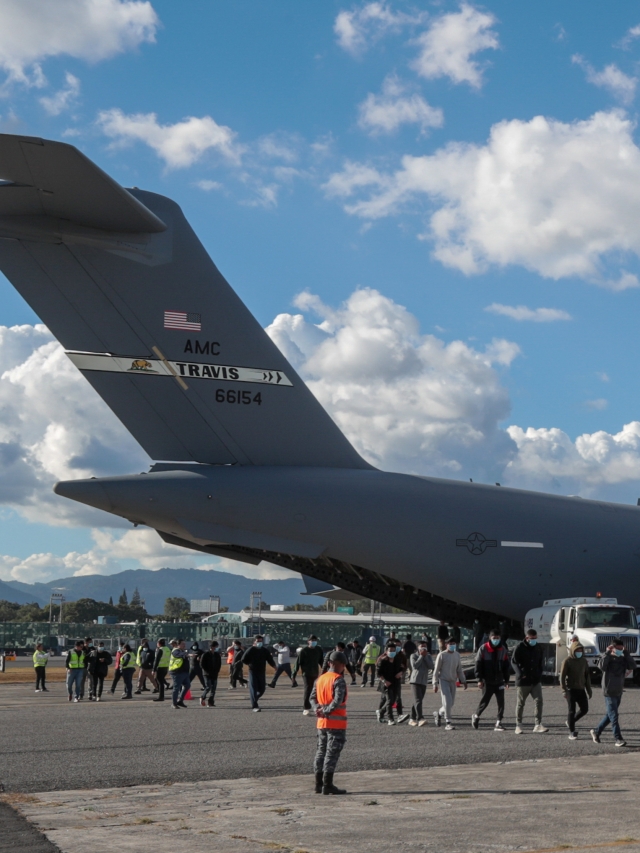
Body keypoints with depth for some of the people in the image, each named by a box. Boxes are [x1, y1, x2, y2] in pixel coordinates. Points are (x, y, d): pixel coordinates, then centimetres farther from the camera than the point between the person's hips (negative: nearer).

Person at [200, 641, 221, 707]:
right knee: (208, 687, -11)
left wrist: (217, 671, 5)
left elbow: (219, 663, 18)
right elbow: (202, 664, -6)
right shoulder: (206, 654, -6)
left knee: (213, 689, 1)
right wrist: (207, 671, -10)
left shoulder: (217, 654, 9)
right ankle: (202, 698, 12)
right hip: (207, 674, -5)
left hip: (215, 674, 5)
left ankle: (211, 702, 6)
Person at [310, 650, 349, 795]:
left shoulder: (320, 679, 11)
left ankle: (319, 784, 17)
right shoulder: (339, 680, -14)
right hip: (336, 722, -7)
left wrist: (317, 709, -7)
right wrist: (327, 711, -16)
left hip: (322, 722, 7)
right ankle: (327, 785, -4)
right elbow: (338, 700, -24)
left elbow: (313, 697, 6)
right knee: (332, 752, -4)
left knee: (321, 751, 13)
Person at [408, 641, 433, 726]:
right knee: (418, 700, -17)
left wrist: (425, 656, -7)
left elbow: (431, 667, -4)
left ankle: (412, 719, 17)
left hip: (424, 681, 5)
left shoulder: (429, 656, 12)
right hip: (415, 681, -5)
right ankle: (420, 719, -28)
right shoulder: (414, 656, 1)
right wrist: (421, 656, -10)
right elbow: (415, 666, -15)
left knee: (418, 701, 9)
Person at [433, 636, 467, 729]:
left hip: (453, 681, 5)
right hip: (443, 680, -5)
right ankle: (448, 723, -8)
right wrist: (435, 683, -10)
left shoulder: (457, 655, 8)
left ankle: (438, 713, 31)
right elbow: (436, 670, -6)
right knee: (447, 702, -14)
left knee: (451, 703, 5)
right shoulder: (442, 655, -7)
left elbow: (459, 669, 16)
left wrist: (463, 681, 9)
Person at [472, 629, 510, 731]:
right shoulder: (483, 649, -4)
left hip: (499, 681, 3)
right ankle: (476, 716, 27)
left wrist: (506, 680, 7)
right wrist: (479, 679, -10)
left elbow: (507, 666, 11)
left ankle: (499, 723, 3)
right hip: (487, 682, -3)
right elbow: (478, 664, -4)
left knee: (501, 702, -2)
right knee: (485, 701, 4)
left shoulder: (503, 650, 7)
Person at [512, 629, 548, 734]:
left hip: (536, 681, 4)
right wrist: (520, 673, -20)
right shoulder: (519, 648, -6)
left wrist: (539, 674, 6)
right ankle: (518, 725, 17)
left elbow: (542, 663, 20)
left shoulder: (538, 648, 9)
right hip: (522, 681, -3)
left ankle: (538, 725, -11)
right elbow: (514, 662, -8)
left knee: (538, 701, -10)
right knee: (520, 703, 6)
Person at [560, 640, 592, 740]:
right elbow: (562, 676, -10)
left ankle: (571, 722, 27)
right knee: (572, 711, -3)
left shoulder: (584, 660, 9)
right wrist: (564, 690, -15)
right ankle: (572, 732, 6)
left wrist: (589, 689, 13)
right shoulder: (567, 661, -8)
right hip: (571, 689, -5)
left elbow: (587, 675, 16)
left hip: (581, 689, 5)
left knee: (584, 709, 5)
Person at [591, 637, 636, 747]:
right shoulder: (607, 657, -4)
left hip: (619, 692, 6)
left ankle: (596, 731, 28)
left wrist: (626, 653, -8)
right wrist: (608, 652, -21)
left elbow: (633, 666, -6)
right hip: (609, 691, -6)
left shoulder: (623, 658, 10)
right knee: (614, 716, -10)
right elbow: (601, 666, -25)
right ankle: (618, 739, -12)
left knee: (610, 715, 14)